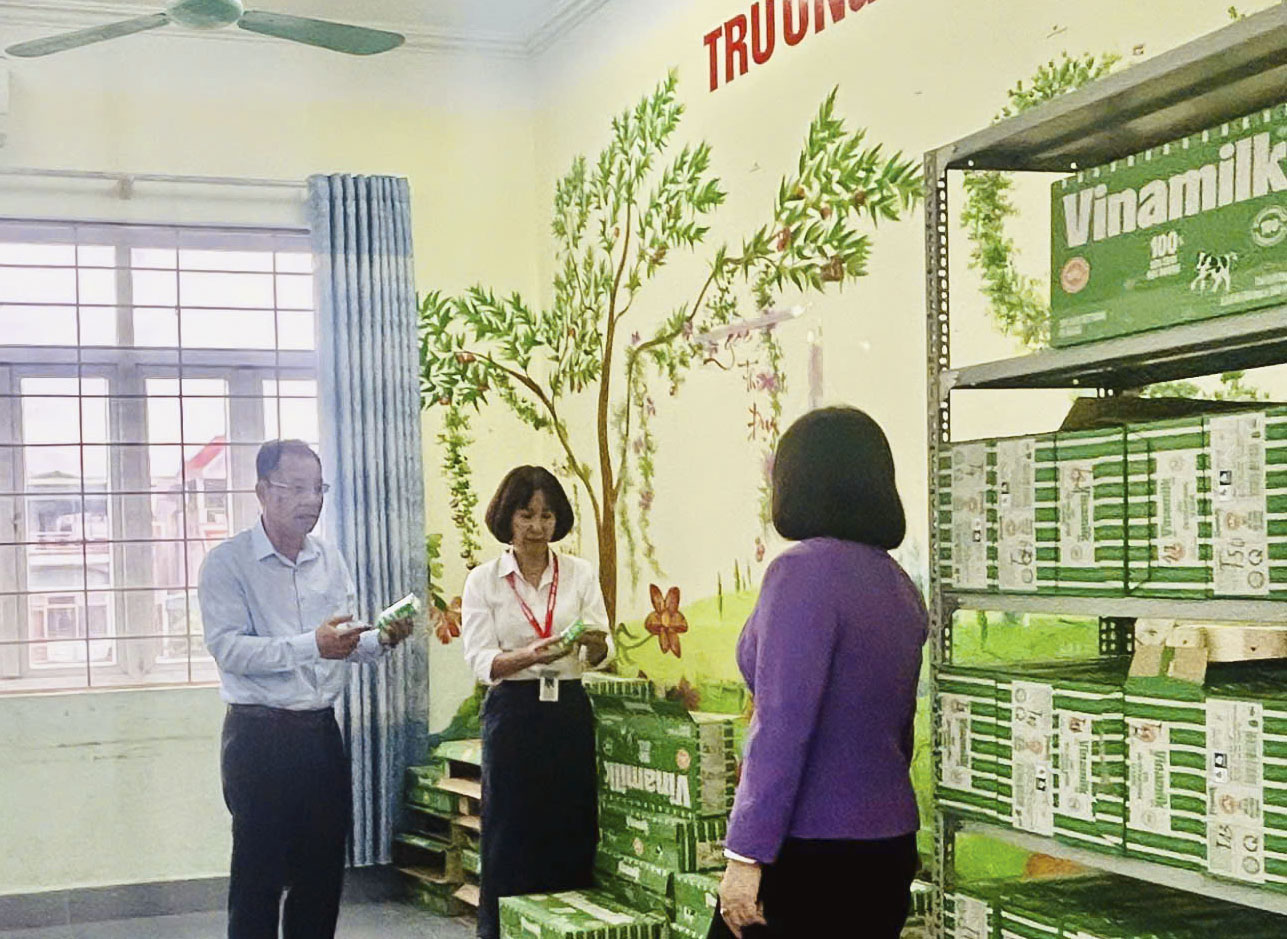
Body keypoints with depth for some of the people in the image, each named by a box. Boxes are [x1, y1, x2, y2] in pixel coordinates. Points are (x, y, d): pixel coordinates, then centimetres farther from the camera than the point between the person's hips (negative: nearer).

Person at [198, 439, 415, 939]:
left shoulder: (330, 561, 12)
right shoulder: (228, 562, -7)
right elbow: (228, 649, -18)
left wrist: (382, 640, -4)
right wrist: (311, 645, -27)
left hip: (321, 730, 6)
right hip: (258, 735, -6)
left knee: (323, 872, 11)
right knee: (258, 876, 0)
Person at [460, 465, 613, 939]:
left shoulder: (580, 574, 7)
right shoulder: (483, 581, 2)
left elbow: (601, 651, 0)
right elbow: (481, 660, -7)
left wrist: (593, 642, -24)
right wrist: (530, 656, -25)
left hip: (569, 711, 2)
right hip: (512, 714, -2)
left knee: (572, 833, 2)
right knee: (510, 836, 0)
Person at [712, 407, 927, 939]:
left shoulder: (805, 570, -14)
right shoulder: (899, 584, 9)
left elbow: (782, 729, -20)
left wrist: (747, 854, -17)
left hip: (809, 853, -8)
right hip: (890, 843, 8)